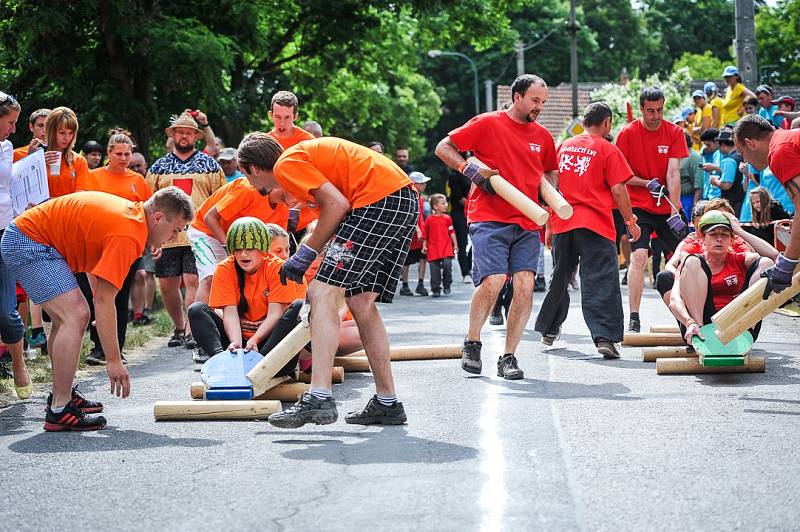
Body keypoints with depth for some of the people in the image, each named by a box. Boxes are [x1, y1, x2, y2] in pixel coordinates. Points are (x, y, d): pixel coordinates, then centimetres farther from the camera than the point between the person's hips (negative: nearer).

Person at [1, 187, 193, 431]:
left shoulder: (132, 211, 8)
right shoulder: (128, 235, -22)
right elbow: (104, 301, -24)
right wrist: (113, 361, -21)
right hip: (29, 243, -11)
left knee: (66, 317, 19)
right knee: (75, 315, -18)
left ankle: (61, 395, 29)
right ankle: (59, 411, -18)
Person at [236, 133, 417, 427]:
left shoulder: (286, 164, 0)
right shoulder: (309, 152, 28)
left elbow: (337, 204, -11)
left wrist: (305, 254, -3)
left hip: (379, 200, -10)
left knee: (323, 294, -10)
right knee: (361, 302, 14)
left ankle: (319, 399, -20)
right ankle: (387, 403, 15)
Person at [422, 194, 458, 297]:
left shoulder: (447, 219, 6)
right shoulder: (429, 220, -1)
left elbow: (451, 232, 12)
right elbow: (425, 234, 5)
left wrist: (455, 244, 9)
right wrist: (424, 246, 2)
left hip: (446, 248, 1)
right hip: (433, 248, -1)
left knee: (447, 265, -12)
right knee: (435, 269, 0)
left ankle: (446, 285, 9)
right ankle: (436, 289, 9)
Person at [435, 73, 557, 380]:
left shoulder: (543, 136, 16)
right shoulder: (487, 124, 1)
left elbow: (549, 171, 34)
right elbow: (443, 148, 4)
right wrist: (470, 170, -10)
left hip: (527, 224, 5)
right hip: (489, 218, -5)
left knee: (525, 285, -9)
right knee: (493, 281, -19)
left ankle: (508, 357, 1)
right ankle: (472, 343, 7)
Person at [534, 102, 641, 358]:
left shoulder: (564, 146, 12)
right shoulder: (607, 149, -4)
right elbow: (618, 190, -8)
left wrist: (549, 222, 28)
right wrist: (631, 222, 3)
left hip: (562, 222, 5)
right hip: (595, 223, -5)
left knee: (560, 277, 20)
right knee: (601, 281, -7)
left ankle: (549, 330, 32)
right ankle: (605, 337, -18)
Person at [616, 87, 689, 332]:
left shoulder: (674, 132, -2)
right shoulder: (628, 133, -5)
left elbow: (673, 174, -9)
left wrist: (674, 212, -17)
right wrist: (647, 184, -17)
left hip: (667, 207, 3)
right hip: (638, 206, -2)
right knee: (638, 256, -17)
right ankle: (634, 320, -17)